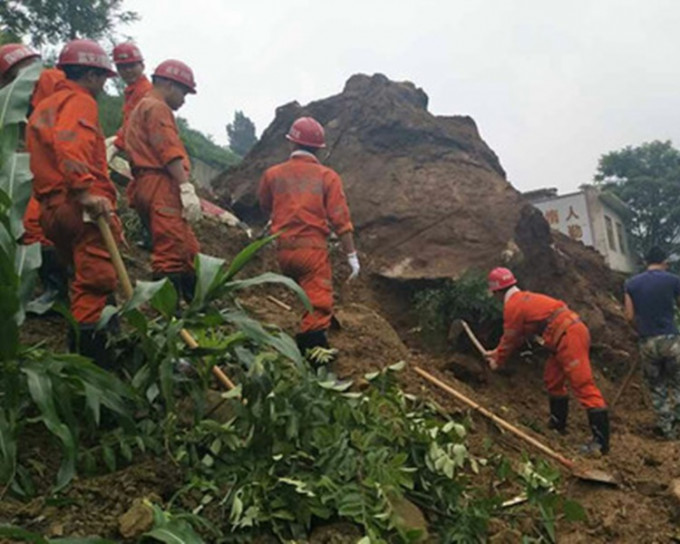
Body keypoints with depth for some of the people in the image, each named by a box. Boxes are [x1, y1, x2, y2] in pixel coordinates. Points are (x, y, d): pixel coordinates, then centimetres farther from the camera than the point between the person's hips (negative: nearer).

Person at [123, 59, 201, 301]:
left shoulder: (142, 108, 30)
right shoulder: (157, 107, -3)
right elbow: (169, 150, -16)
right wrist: (187, 188, -22)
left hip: (149, 188, 11)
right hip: (162, 186, -11)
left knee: (189, 252, 13)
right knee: (170, 255, -15)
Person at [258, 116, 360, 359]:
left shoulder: (273, 174, 6)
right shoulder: (327, 177, 0)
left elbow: (265, 207, 23)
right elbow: (340, 219, -5)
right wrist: (352, 255, -1)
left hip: (283, 250, 4)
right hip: (313, 249, -4)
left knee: (306, 296, 24)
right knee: (319, 306, -8)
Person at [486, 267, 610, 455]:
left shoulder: (512, 305, -6)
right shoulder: (524, 298, 23)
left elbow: (510, 338, 4)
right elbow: (516, 335, 32)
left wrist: (498, 360, 20)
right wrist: (497, 352, 40)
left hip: (568, 336, -10)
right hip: (572, 330, 10)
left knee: (583, 385, -13)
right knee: (553, 379, 23)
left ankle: (601, 441, -15)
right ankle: (558, 422, 35)